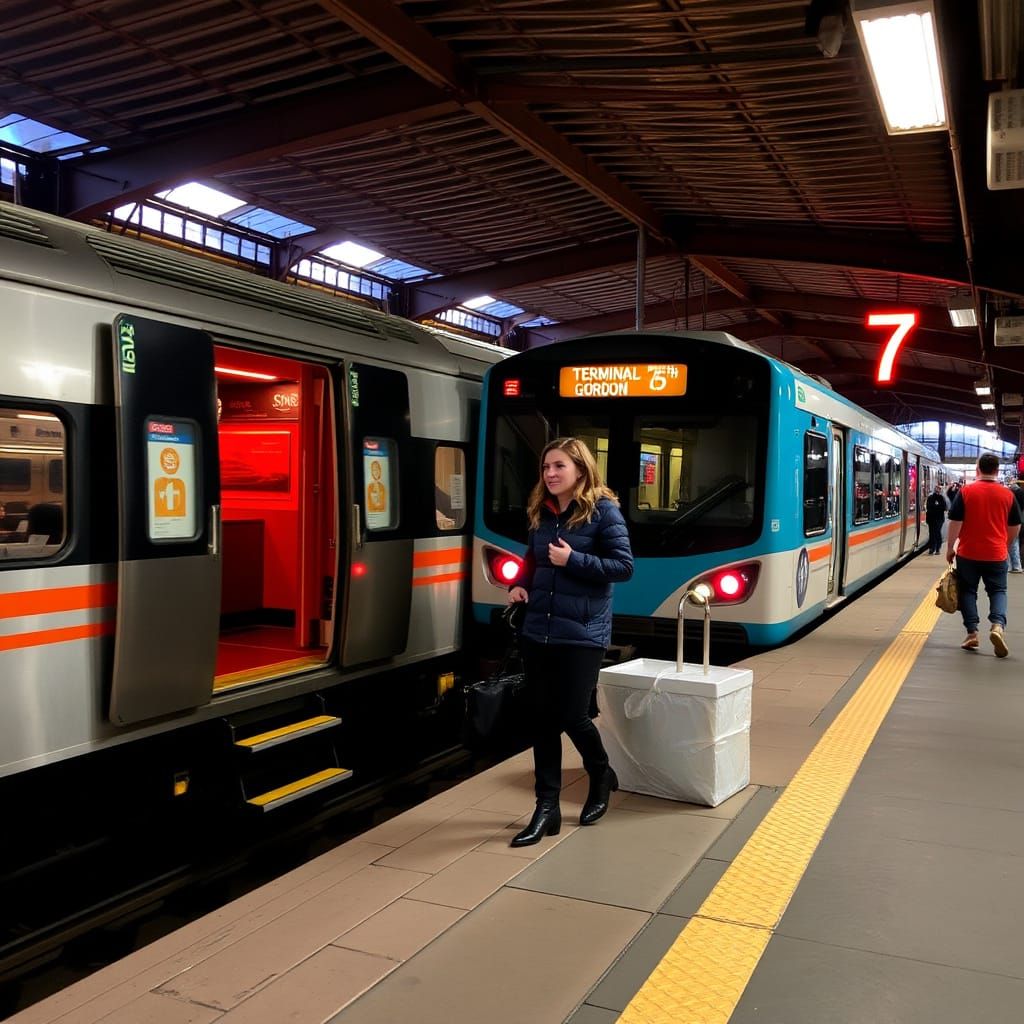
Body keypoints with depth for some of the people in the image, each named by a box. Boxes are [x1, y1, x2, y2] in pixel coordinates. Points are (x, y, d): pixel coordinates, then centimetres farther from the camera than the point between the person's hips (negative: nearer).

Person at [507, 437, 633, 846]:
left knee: (572, 716, -1)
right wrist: (520, 584, 1)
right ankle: (546, 808, 17)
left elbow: (623, 565, -11)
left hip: (582, 633, -5)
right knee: (543, 719, 7)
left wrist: (574, 560, -18)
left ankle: (601, 776, 31)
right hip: (537, 631, 5)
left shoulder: (603, 510, -8)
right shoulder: (540, 512, 8)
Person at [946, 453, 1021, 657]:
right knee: (998, 591, 10)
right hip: (996, 555, 1)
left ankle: (972, 633, 7)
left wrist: (950, 548, 3)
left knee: (968, 591, 11)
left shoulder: (966, 492, -7)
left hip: (968, 553, -1)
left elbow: (955, 523, -8)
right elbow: (1015, 527, 8)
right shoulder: (1008, 494, 0)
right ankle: (998, 625, -13)